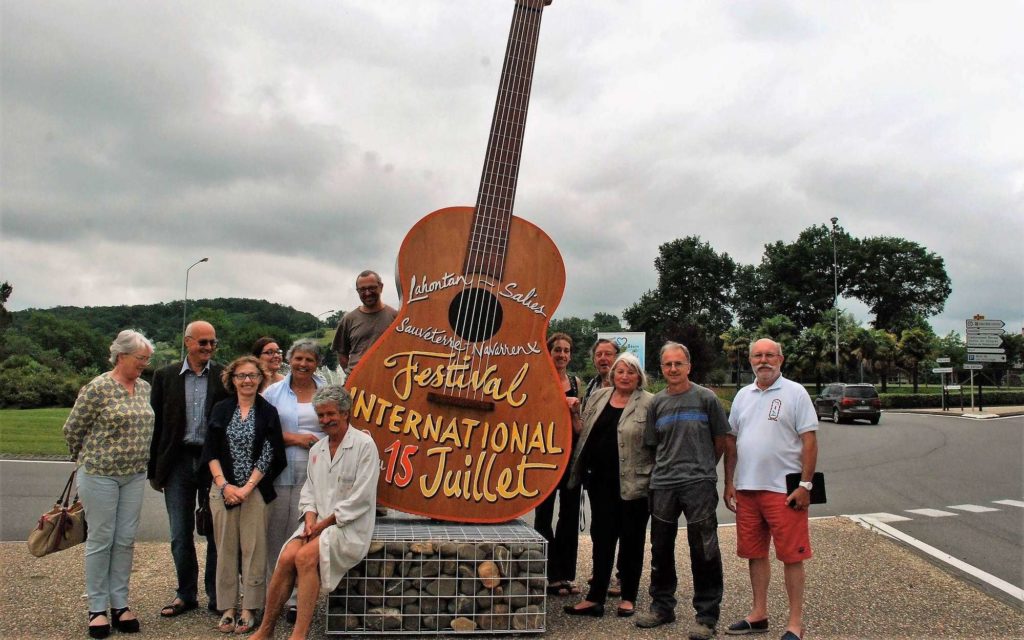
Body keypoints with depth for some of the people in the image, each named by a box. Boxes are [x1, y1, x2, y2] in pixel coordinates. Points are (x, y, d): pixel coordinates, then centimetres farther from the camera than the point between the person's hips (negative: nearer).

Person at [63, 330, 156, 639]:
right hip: (100, 474, -5)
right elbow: (72, 429, -5)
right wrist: (89, 459, 7)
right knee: (101, 540, 3)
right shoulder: (98, 387, -13)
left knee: (126, 540, 8)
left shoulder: (144, 387, 6)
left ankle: (120, 604, 19)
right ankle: (97, 608, 14)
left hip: (135, 475, 5)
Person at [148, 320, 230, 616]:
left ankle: (217, 595, 19)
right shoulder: (165, 376, 5)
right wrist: (153, 469, 4)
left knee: (216, 532, 6)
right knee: (180, 535, 10)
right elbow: (156, 423, 6)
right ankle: (186, 594, 25)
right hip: (178, 461, 2)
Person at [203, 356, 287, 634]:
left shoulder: (268, 412, 2)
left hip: (255, 490, -1)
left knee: (253, 548, -1)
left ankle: (249, 609, 7)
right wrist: (224, 485, -7)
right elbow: (210, 451, 4)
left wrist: (246, 488, -10)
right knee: (226, 548, 4)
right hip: (223, 489, 2)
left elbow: (268, 455, -3)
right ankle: (227, 608, 13)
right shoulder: (220, 410, 7)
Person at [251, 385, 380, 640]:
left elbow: (360, 499, -13)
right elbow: (309, 490, 16)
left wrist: (325, 523, -13)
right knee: (286, 558, -19)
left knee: (306, 556, -28)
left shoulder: (364, 445, -7)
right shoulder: (316, 449, 15)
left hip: (349, 526, -5)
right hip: (318, 523, 6)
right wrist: (310, 519, -4)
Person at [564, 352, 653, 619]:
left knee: (631, 539, 8)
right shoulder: (598, 397, 10)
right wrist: (581, 470, 15)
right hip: (601, 480, 5)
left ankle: (628, 597, 22)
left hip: (633, 483, -5)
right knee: (601, 537, 9)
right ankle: (595, 598, 16)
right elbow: (585, 433, 17)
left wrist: (656, 478, -11)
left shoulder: (649, 404, -7)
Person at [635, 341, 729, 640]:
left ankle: (706, 616, 11)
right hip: (662, 485, 4)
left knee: (703, 551, -1)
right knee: (661, 549, 12)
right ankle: (662, 607, 28)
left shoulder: (705, 398, -2)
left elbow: (720, 440, 6)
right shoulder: (657, 402, 9)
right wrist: (668, 468, 10)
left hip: (699, 484, -4)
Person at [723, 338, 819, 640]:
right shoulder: (743, 395, 12)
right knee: (755, 553, 13)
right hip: (746, 489, 6)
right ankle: (759, 615, 26)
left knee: (791, 556, 0)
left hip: (783, 489, -5)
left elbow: (809, 440, -7)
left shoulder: (795, 393, -4)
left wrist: (805, 484, -13)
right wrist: (729, 482, 11)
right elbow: (731, 440, 16)